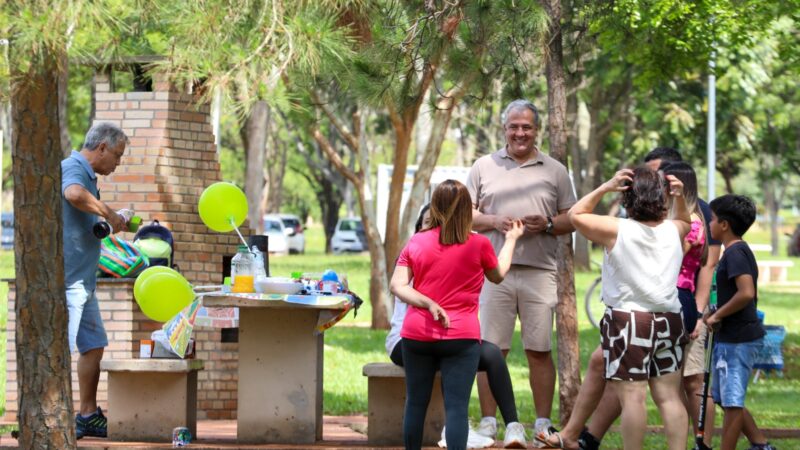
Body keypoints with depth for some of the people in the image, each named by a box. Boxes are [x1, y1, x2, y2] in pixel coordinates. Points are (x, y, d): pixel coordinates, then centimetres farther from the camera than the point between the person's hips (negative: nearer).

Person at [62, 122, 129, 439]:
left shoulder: (86, 174, 20)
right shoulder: (72, 169, -13)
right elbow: (74, 195, -38)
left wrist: (113, 222, 22)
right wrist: (109, 214, -26)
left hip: (82, 280, 11)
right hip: (66, 279, -11)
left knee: (93, 346, 13)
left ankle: (88, 416, 19)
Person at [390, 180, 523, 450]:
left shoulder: (416, 243, 2)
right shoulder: (478, 245, -3)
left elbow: (397, 286, -6)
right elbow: (498, 275, 18)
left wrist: (428, 304, -10)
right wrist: (511, 239, 31)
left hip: (417, 335, 3)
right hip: (461, 336, -2)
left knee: (416, 403, 12)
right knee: (456, 406, -6)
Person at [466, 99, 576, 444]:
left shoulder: (555, 171, 12)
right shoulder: (484, 167, 11)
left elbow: (573, 219, 12)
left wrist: (547, 224, -8)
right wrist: (494, 222, -8)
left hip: (539, 272, 0)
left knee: (539, 350, 1)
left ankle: (543, 422, 7)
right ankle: (488, 422, 5)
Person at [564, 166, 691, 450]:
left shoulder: (616, 231, -10)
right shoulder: (673, 231, 5)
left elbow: (576, 215, 2)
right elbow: (685, 221, 30)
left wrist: (604, 188, -4)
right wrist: (679, 197, 13)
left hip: (628, 319, -5)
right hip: (668, 320, 5)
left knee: (632, 396, -5)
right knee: (669, 397, 8)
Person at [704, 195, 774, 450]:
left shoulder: (735, 253, -17)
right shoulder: (740, 251, 14)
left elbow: (746, 293, -29)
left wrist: (717, 315, -17)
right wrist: (717, 316, 12)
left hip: (737, 340, -11)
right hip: (730, 338, 11)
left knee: (731, 402, -2)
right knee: (725, 399, 17)